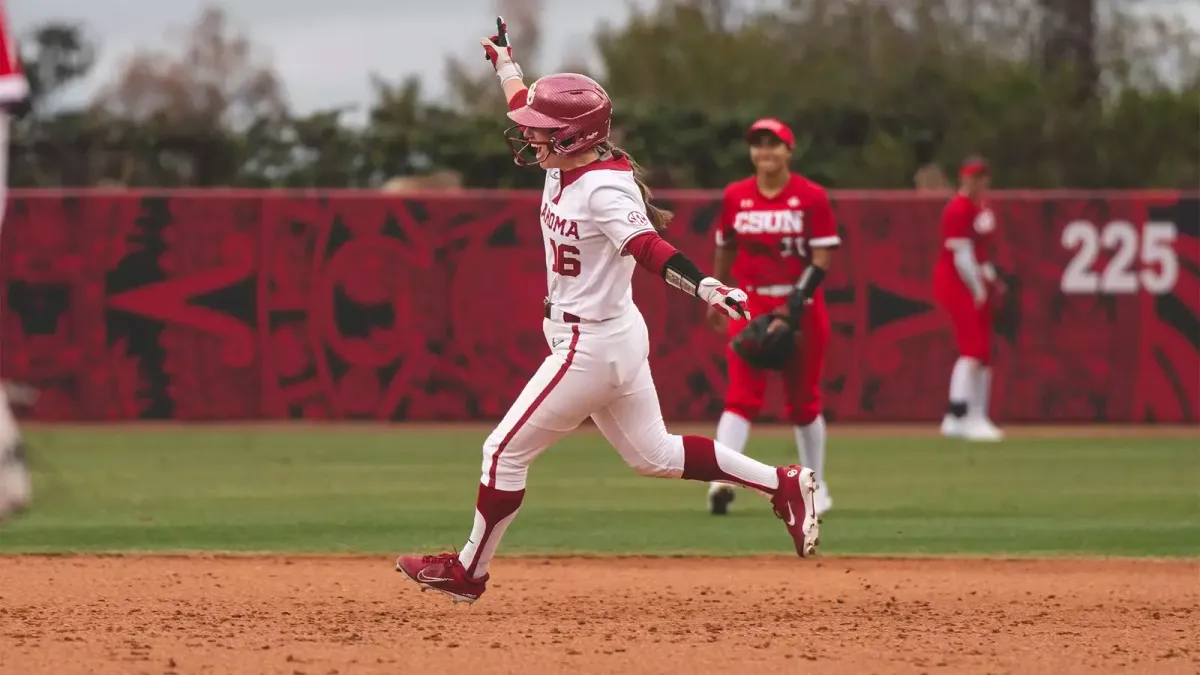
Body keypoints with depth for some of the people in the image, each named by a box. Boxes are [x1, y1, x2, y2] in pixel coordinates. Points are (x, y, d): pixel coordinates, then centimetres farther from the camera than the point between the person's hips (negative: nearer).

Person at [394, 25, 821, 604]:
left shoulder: (604, 190, -23)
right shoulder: (565, 165, 3)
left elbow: (648, 247, -38)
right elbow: (525, 108, 23)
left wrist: (702, 285, -53)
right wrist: (503, 61, 37)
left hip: (592, 347, -10)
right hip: (618, 338, 10)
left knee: (505, 452, 0)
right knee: (653, 455, 18)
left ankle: (468, 572, 12)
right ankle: (783, 484, 17)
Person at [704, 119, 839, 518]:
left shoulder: (811, 197, -6)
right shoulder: (735, 197, 3)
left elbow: (821, 260, -10)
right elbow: (725, 249, 16)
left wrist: (794, 307, -19)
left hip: (801, 309, -1)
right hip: (750, 306, 1)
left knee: (803, 401, 9)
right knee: (741, 396, -13)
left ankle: (815, 486, 23)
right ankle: (722, 480, -26)